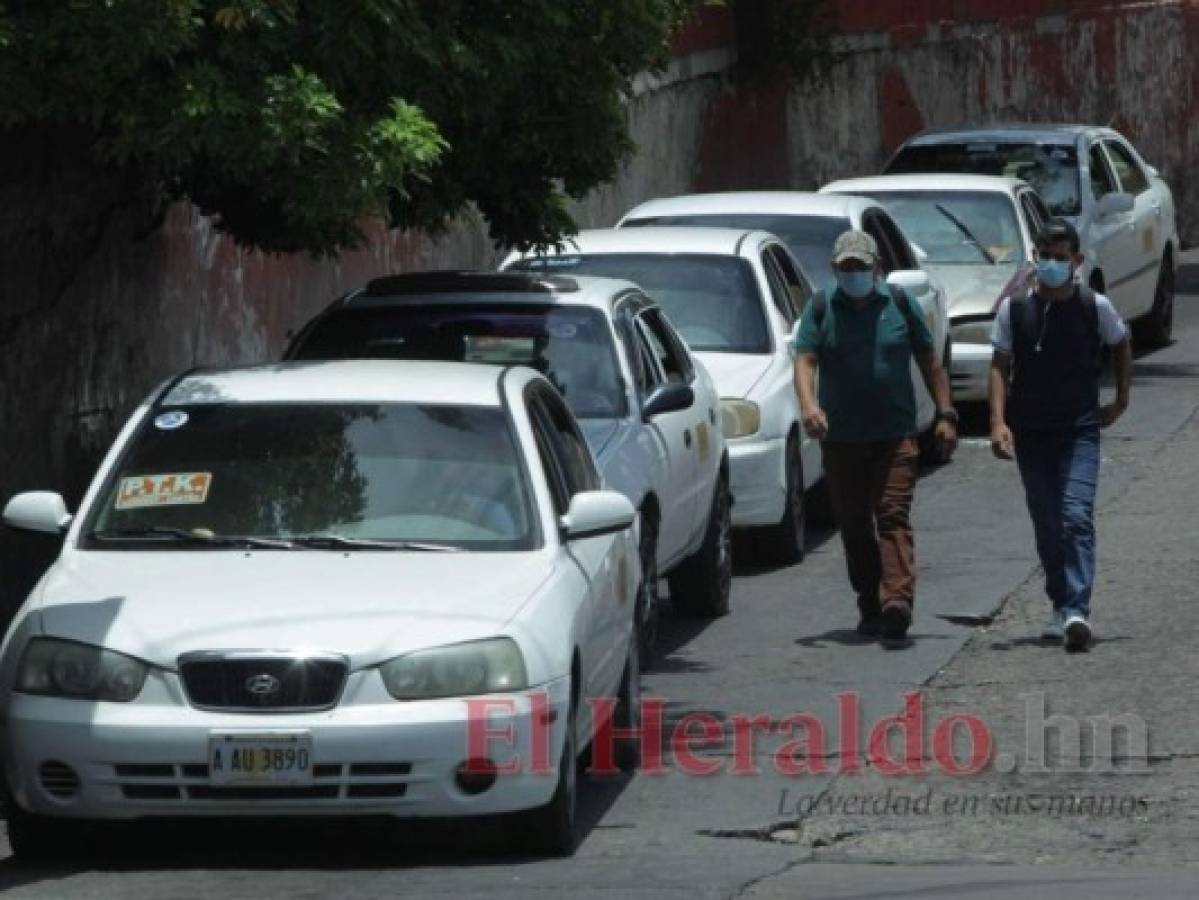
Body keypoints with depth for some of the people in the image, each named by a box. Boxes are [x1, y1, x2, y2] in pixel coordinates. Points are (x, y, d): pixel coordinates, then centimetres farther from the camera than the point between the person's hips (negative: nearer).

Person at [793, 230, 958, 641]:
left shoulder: (900, 304, 6)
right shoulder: (820, 309, 5)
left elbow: (930, 362, 11)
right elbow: (804, 360, -7)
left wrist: (945, 415, 3)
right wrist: (809, 404, -26)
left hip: (895, 436, -2)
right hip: (840, 438, 2)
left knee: (893, 515, -14)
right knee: (854, 525, 6)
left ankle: (897, 600, -28)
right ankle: (870, 609, 16)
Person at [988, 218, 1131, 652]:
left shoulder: (1095, 308, -3)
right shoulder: (1014, 310, -2)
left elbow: (1121, 346, 16)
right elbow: (1000, 367, -1)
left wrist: (1121, 400, 15)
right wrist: (998, 421, -12)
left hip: (1080, 430, -2)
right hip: (1030, 433, 2)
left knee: (1077, 518, -16)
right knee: (1046, 526, 8)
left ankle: (1077, 610, -24)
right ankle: (1061, 607, 20)